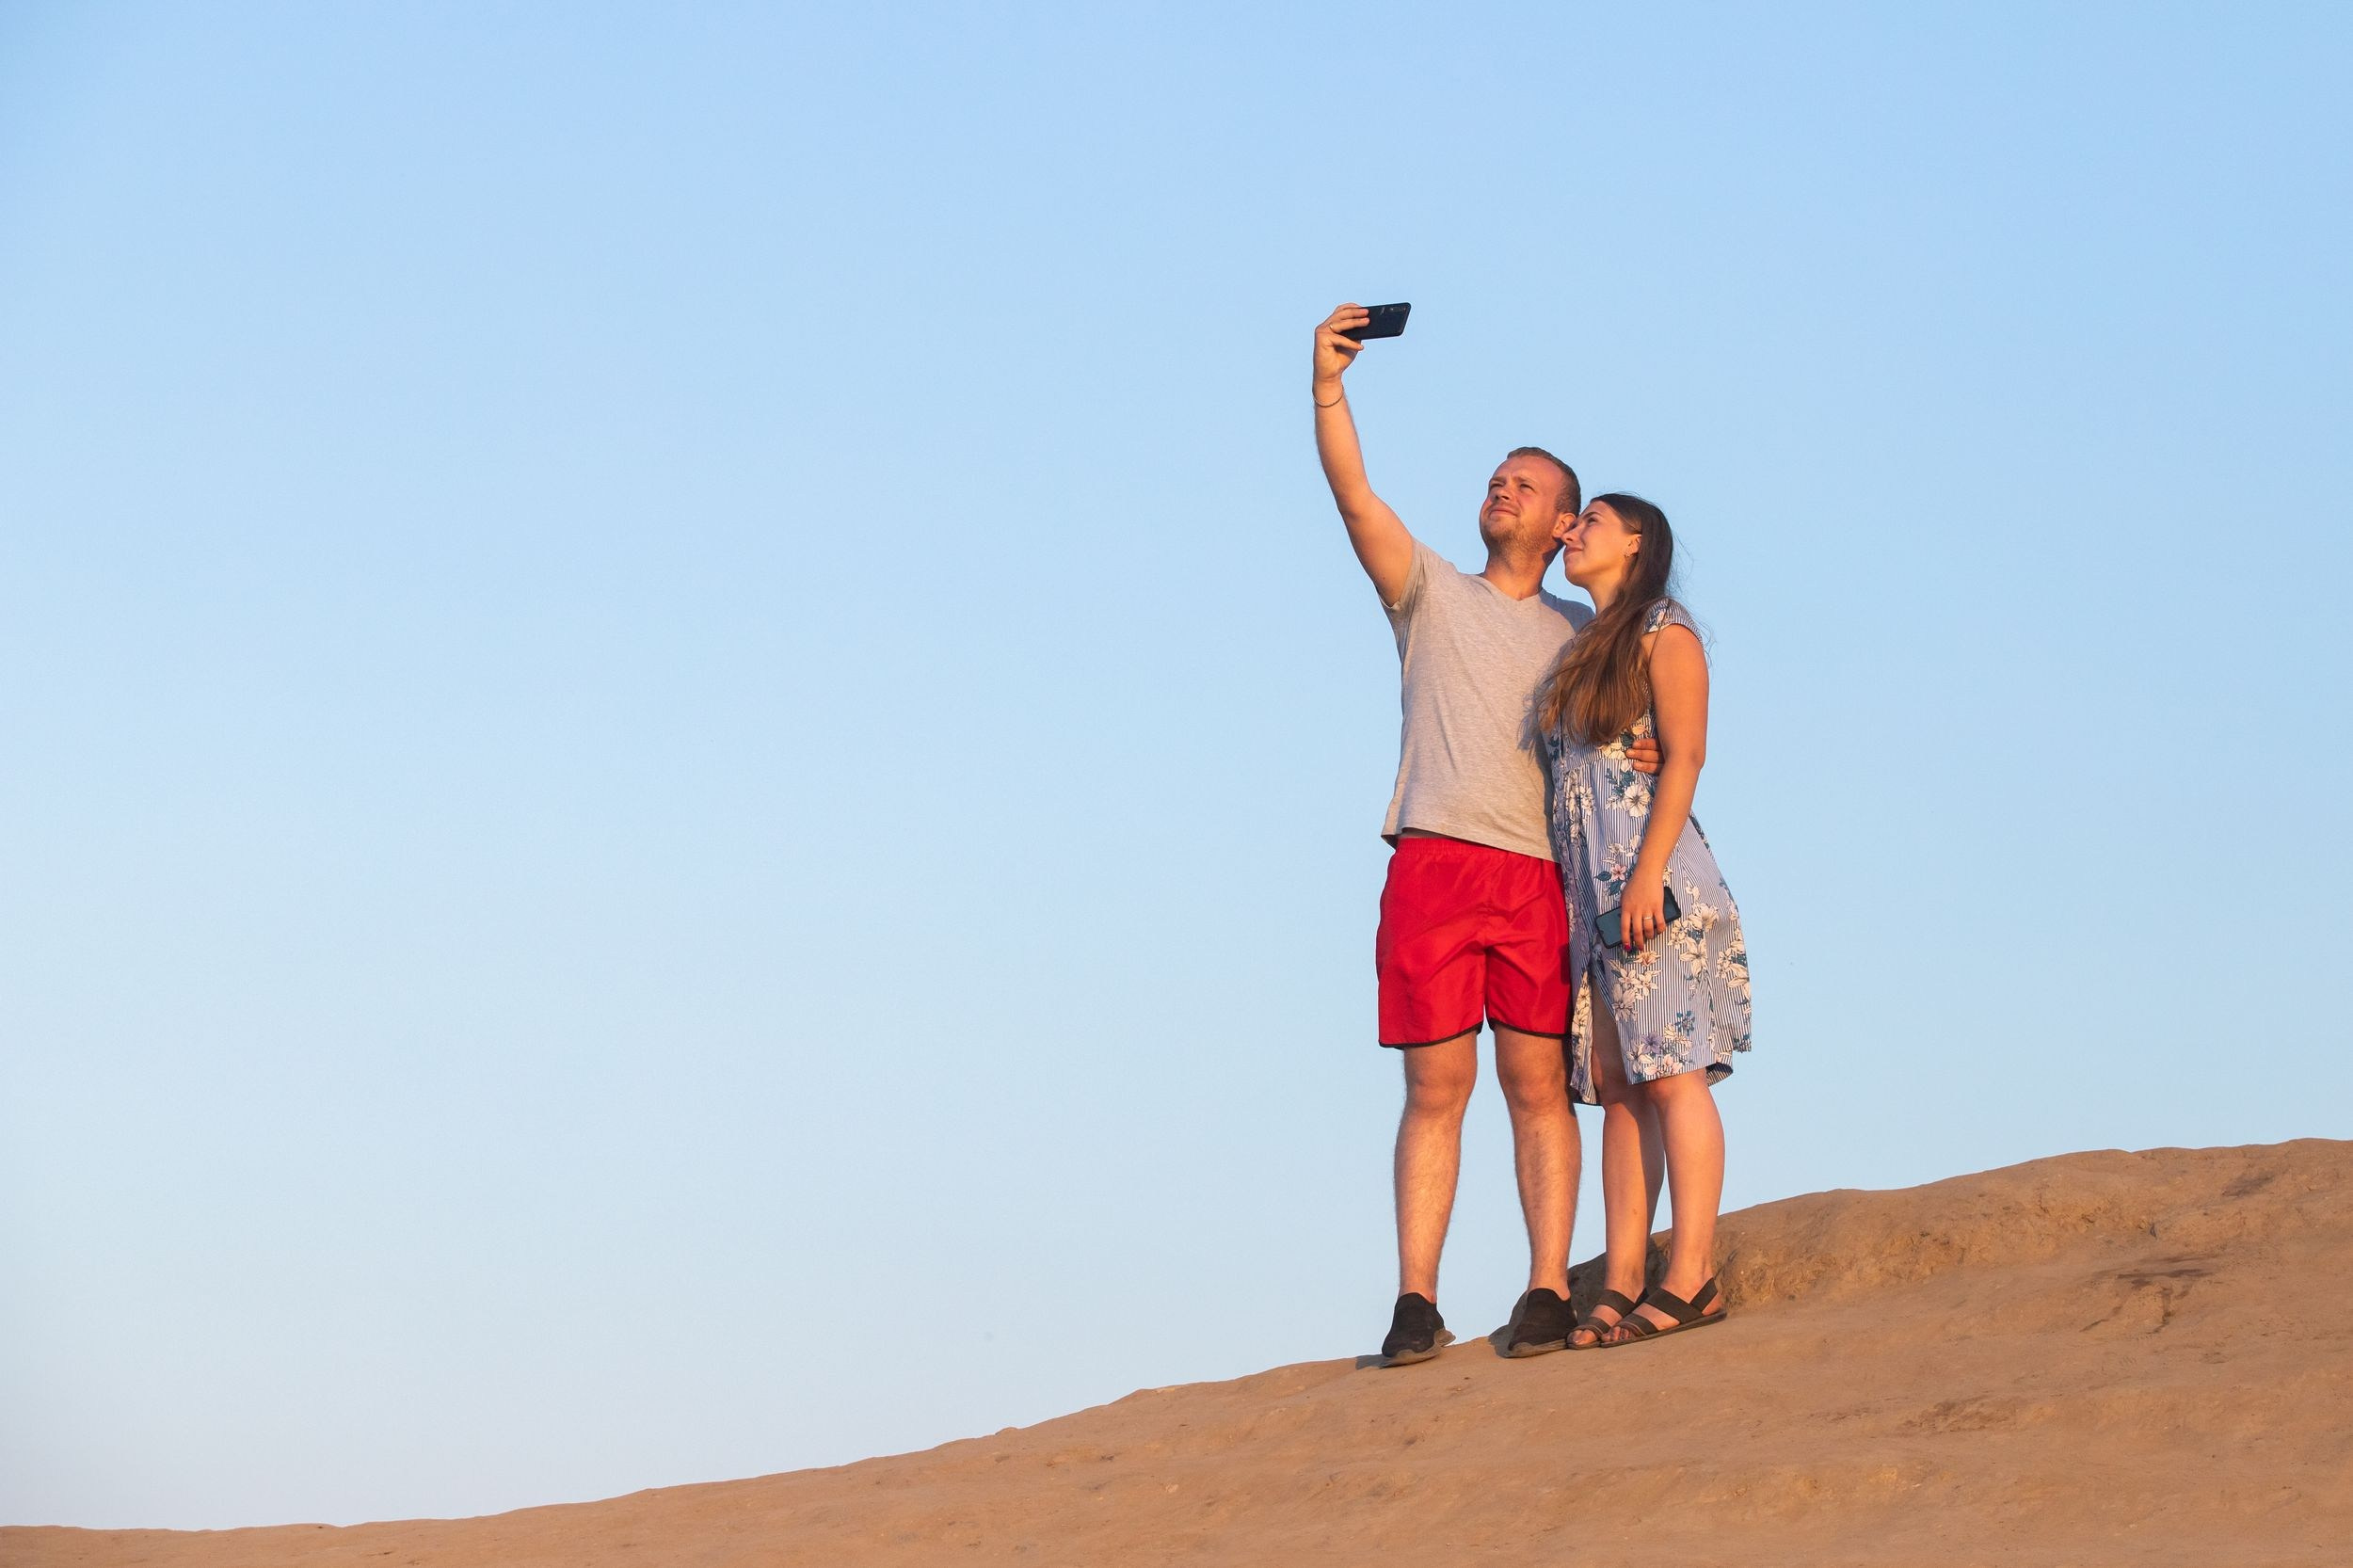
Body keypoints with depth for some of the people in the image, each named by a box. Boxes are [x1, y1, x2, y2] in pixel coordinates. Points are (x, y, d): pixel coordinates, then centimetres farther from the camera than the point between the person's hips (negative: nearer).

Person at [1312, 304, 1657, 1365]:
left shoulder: (1582, 634, 19)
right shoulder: (1430, 591, 15)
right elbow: (1353, 492, 2)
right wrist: (1327, 385, -11)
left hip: (1540, 876, 1)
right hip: (1432, 865, -1)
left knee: (1538, 1087, -3)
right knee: (1435, 1089, -2)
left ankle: (1547, 1291, -1)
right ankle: (1416, 1302, -2)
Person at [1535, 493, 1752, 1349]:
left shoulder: (1663, 630, 0)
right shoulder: (1583, 651, 22)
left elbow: (1685, 756, -10)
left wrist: (1648, 871, -20)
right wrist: (1569, 891, 11)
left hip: (1652, 879, -8)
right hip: (1588, 889, 8)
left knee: (1668, 1073, -12)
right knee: (1617, 1086, 2)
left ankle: (1691, 1279, -14)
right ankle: (1621, 1285, -1)